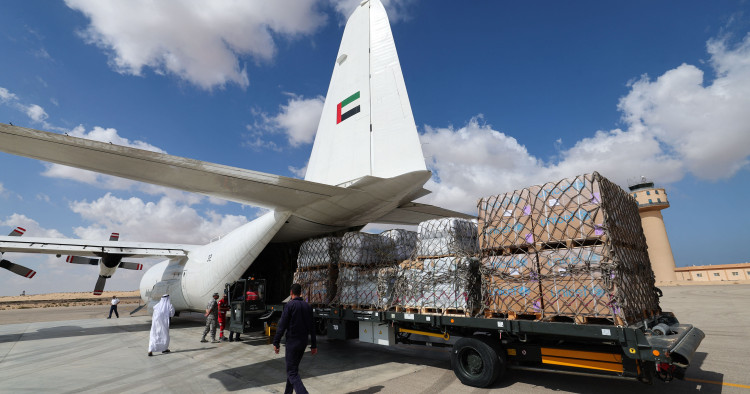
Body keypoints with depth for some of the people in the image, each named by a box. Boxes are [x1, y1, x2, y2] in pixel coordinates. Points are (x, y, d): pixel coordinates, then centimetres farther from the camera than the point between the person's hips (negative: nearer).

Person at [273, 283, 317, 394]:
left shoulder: (290, 305, -10)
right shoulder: (307, 306, 8)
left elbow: (282, 325, -14)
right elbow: (311, 327, 10)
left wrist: (276, 343, -8)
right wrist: (313, 345, 14)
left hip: (292, 342, -6)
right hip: (303, 342, 7)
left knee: (292, 372, -4)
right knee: (293, 367, 22)